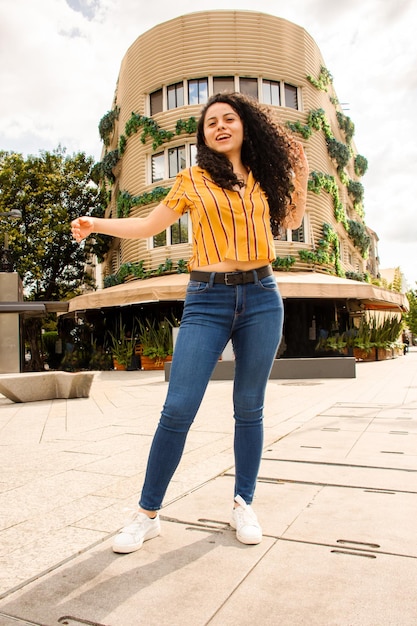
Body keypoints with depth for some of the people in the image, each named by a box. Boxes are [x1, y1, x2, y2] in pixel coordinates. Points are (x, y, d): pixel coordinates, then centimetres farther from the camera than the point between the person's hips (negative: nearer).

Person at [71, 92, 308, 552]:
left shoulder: (262, 177, 14)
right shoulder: (193, 179, 8)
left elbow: (291, 219, 28)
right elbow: (149, 225, 11)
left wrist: (301, 173, 18)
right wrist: (96, 224, 0)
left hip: (262, 297, 3)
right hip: (208, 299, -2)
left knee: (249, 408, 7)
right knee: (177, 409, -7)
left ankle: (243, 505, 24)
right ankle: (148, 514, 9)